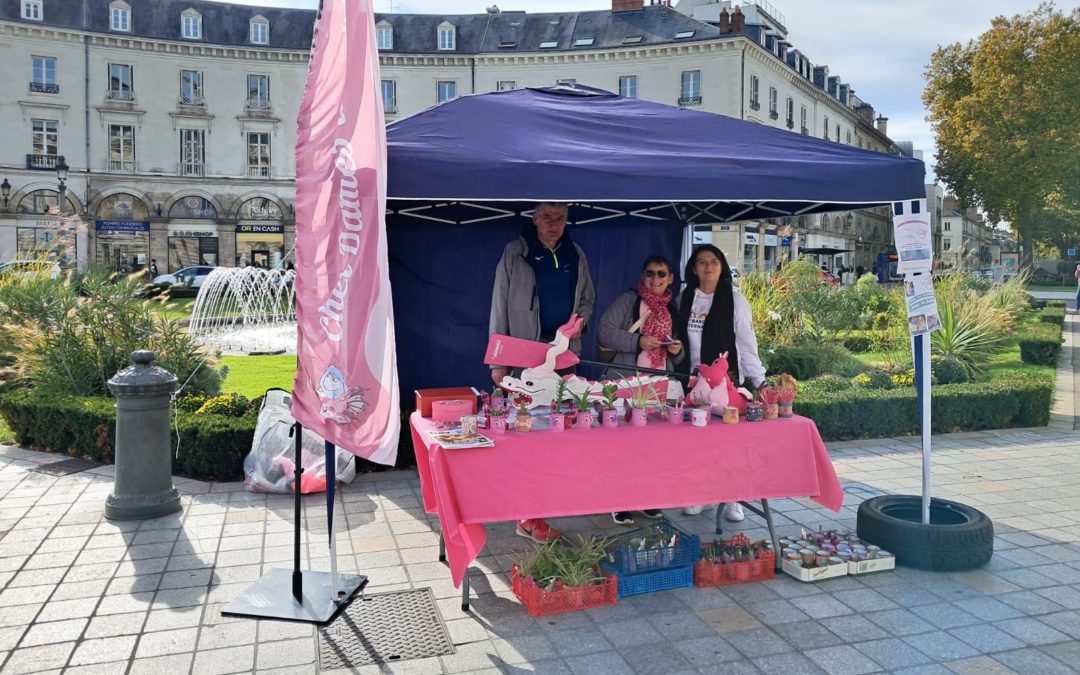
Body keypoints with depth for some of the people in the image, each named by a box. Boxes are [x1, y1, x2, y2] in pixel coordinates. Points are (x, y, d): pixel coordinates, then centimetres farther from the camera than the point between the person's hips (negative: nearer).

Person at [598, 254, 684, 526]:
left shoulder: (675, 308, 17)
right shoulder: (628, 300, 3)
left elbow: (680, 357, 24)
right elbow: (605, 331, -7)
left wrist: (678, 350, 0)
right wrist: (638, 341, -16)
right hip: (626, 382, -4)